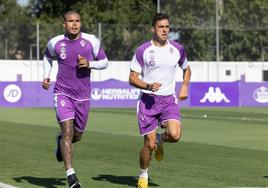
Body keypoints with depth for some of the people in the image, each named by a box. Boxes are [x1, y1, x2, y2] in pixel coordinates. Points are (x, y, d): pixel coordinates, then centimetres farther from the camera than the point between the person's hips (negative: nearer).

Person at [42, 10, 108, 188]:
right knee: (68, 131, -17)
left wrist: (90, 64, -14)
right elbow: (48, 57, 20)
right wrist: (46, 77, 6)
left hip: (83, 96, 2)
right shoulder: (55, 43, -2)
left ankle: (60, 141, 50)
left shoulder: (91, 41, -4)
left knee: (77, 135, 14)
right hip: (63, 93, -2)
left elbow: (104, 62, 5)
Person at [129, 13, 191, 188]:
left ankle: (160, 139, 16)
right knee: (149, 144, -4)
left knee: (175, 135, -22)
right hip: (148, 100, -2)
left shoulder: (178, 49, 5)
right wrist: (148, 86, -20)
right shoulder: (143, 50, -4)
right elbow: (132, 78, -1)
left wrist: (184, 86, 6)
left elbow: (186, 69, 23)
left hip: (169, 100, 2)